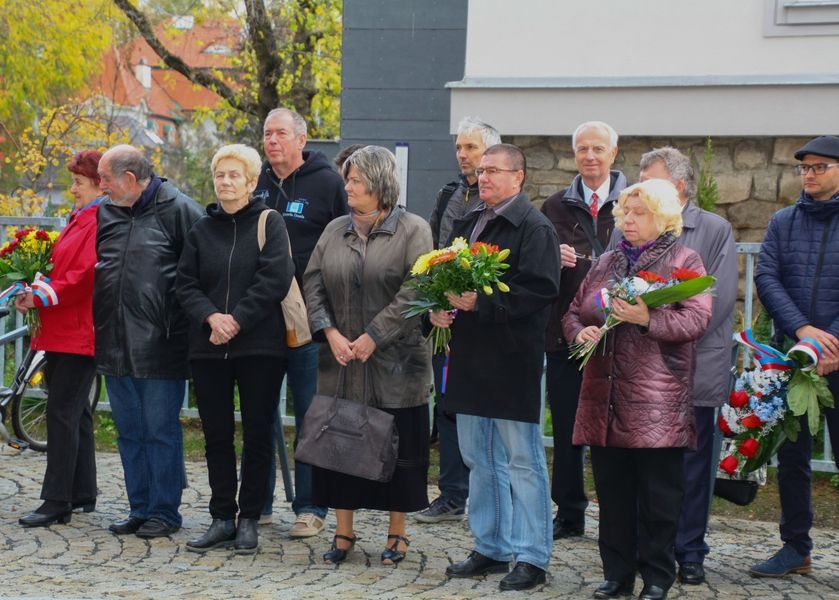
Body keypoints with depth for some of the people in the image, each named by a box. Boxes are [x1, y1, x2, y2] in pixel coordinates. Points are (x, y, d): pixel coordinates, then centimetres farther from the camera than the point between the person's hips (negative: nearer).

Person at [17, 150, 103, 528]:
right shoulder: (79, 218, 18)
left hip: (79, 333, -10)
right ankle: (83, 494, 22)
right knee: (75, 413, 14)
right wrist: (36, 292, 5)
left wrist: (42, 297, -19)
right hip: (61, 332, 10)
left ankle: (57, 503, -7)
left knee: (62, 413, -9)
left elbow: (86, 277, -21)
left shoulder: (101, 222, -13)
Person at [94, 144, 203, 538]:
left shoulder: (177, 208, -8)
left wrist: (190, 319, -10)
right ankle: (140, 509, 21)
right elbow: (91, 269, 25)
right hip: (115, 345, 7)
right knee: (129, 432, 12)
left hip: (159, 345, -7)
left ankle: (164, 512, 10)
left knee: (161, 430, 0)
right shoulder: (106, 213, 13)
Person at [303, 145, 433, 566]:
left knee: (397, 447, 3)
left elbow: (414, 291, -13)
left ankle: (397, 533, 16)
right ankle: (343, 531, 17)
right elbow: (313, 285, 7)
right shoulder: (335, 230, 10)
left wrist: (374, 336, -16)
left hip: (395, 363, -4)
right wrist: (330, 332, -8)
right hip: (341, 363, 4)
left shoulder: (412, 231, -5)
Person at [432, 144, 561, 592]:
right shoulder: (467, 223, 15)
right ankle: (491, 547, 26)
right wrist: (438, 307, 1)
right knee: (479, 458, 15)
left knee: (522, 460, -1)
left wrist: (479, 302, -23)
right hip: (471, 356, 8)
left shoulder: (534, 227, -10)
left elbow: (540, 290, -20)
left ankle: (531, 557, 6)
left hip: (513, 360, -8)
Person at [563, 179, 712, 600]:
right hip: (605, 397, 5)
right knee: (612, 493, 8)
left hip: (658, 404, -5)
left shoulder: (684, 261, 2)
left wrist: (648, 320, -23)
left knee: (658, 496, 0)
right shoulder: (605, 263, 19)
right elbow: (574, 311, 20)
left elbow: (696, 319, -9)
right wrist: (579, 332, -2)